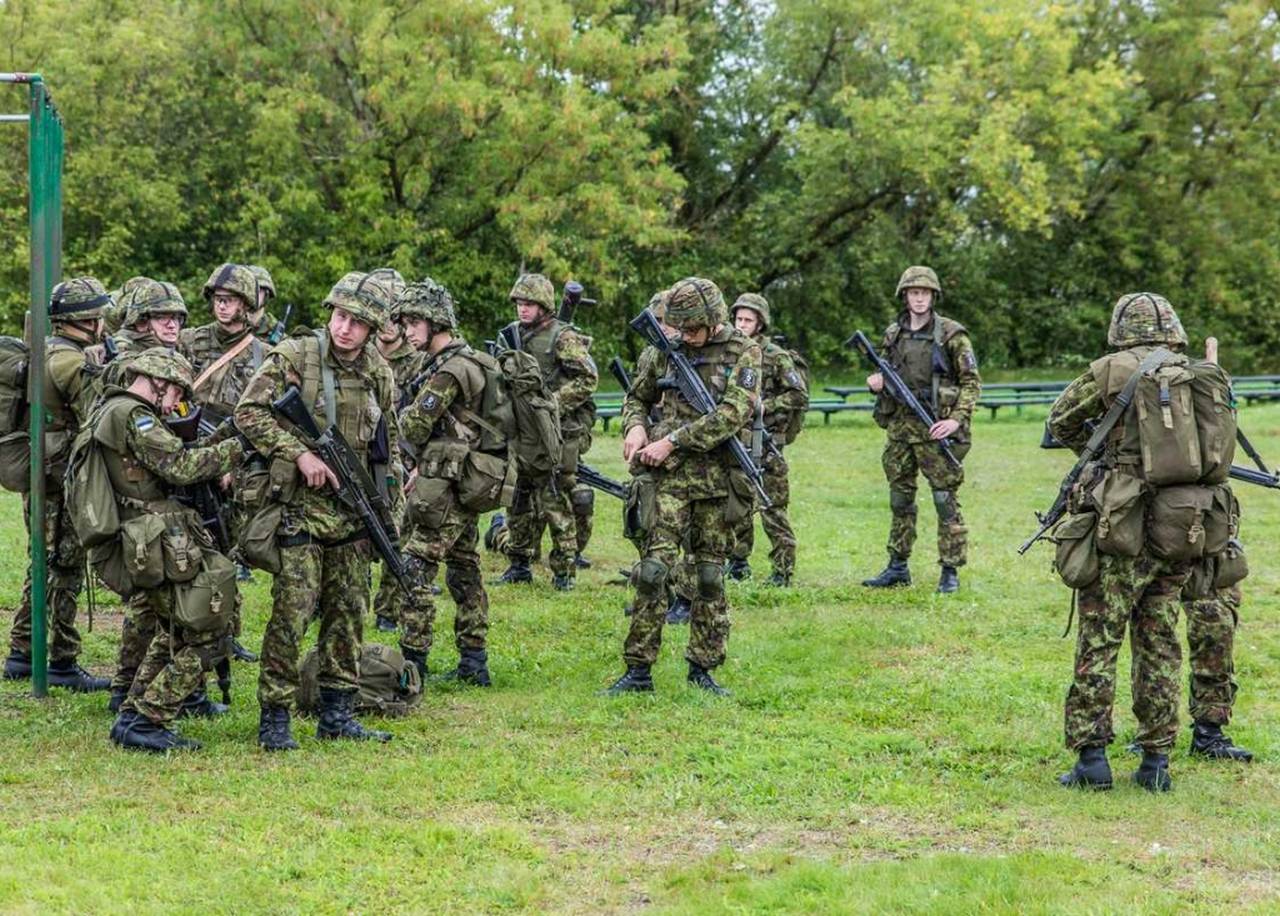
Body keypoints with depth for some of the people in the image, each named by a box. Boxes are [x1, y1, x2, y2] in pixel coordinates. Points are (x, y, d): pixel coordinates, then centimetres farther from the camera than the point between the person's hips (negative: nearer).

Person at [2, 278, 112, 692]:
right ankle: (63, 664, 1)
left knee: (42, 565, 17)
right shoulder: (70, 360, -17)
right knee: (64, 570, -3)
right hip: (62, 479, -9)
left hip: (35, 475, 9)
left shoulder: (44, 349, 12)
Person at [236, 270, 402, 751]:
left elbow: (389, 441, 18)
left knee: (348, 611, 9)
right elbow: (249, 412, -13)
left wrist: (390, 506, 14)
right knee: (292, 609, -9)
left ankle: (337, 712, 19)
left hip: (353, 508, 6)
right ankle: (274, 718, -2)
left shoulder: (379, 373, 7)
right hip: (301, 503, -6)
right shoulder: (294, 355, -9)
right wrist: (300, 454, -20)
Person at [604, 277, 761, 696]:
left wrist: (672, 441, -16)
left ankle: (702, 669, 14)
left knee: (711, 575, 5)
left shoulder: (744, 353, -3)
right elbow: (637, 398, 21)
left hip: (720, 477, -1)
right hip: (671, 474, 1)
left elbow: (731, 415, -14)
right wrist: (635, 427, -2)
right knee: (654, 569, -8)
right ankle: (638, 670, -5)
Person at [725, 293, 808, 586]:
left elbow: (800, 396, -10)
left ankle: (782, 572, -3)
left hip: (765, 443, -6)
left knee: (773, 510, -5)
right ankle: (738, 564, 23)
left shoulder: (775, 357, -7)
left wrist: (764, 406, -15)